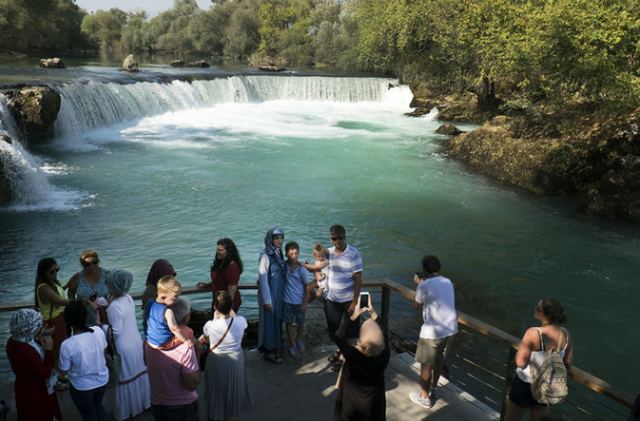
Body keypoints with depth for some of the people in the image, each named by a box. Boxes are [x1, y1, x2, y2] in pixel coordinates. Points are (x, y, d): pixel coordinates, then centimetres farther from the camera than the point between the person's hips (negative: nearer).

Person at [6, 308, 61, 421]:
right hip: (35, 394, -8)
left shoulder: (13, 341, -10)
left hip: (25, 388, 8)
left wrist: (39, 342, -8)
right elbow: (45, 373, -30)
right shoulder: (26, 351, -38)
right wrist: (48, 349, -27)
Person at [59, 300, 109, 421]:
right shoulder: (98, 331, -21)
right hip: (102, 380, 3)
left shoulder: (67, 345, -31)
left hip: (82, 387, -3)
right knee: (98, 406, 32)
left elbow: (64, 369, -15)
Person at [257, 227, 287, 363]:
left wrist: (282, 293, 10)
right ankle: (268, 351, 20)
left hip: (279, 293, 7)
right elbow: (263, 278, -18)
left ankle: (275, 347, 33)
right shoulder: (265, 255, -18)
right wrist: (267, 300, -17)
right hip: (269, 293, -7)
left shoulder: (278, 253, 4)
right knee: (269, 320, 5)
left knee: (278, 319, 17)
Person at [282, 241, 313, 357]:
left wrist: (305, 303, -9)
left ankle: (299, 340, 40)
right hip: (287, 301, 2)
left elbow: (308, 286, -10)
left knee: (300, 323, 15)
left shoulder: (301, 269, -16)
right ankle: (292, 345, 26)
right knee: (288, 323, 10)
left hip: (299, 301, -1)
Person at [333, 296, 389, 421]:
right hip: (373, 404, 2)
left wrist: (353, 316, -12)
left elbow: (339, 336, -16)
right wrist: (373, 313, 1)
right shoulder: (385, 354, -26)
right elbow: (382, 335, -5)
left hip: (350, 403, -2)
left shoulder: (352, 355, -32)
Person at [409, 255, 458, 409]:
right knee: (439, 361, 24)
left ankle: (425, 397, 23)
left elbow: (417, 306, 2)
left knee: (426, 365, 11)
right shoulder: (448, 282, 6)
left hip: (432, 331, -7)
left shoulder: (424, 286, -14)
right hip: (450, 329, 7)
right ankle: (432, 390, 41)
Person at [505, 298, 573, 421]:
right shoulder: (566, 334, -13)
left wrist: (522, 345, -16)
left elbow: (521, 362, -33)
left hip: (526, 386, -5)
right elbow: (568, 362, 0)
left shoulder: (533, 333, -30)